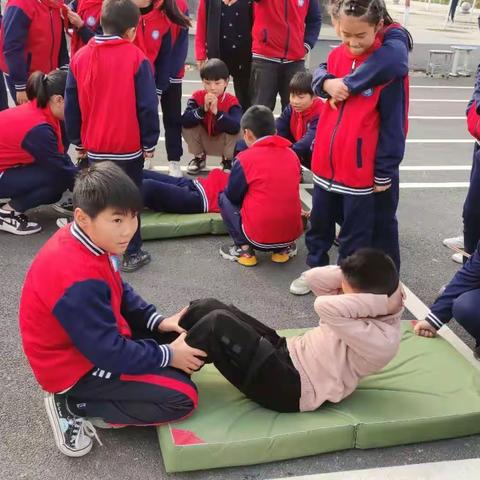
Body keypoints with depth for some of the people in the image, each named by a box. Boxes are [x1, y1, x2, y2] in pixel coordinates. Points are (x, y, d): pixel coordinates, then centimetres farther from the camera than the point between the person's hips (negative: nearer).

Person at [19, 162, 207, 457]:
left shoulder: (84, 242, -6)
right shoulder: (79, 279, -35)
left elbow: (121, 293, 10)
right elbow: (110, 352, -28)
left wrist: (158, 322, -2)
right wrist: (168, 355, -17)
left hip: (99, 339, 9)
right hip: (78, 367, -9)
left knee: (186, 338, 11)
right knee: (182, 397, -12)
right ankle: (73, 405, -5)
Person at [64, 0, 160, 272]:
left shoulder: (80, 57, 1)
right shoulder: (136, 58, -11)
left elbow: (71, 105, 6)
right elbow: (147, 105, -11)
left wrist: (78, 140, 17)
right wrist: (149, 142, -1)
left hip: (94, 146, 4)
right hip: (129, 146, -3)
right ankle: (132, 254, 13)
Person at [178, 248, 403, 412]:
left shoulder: (381, 342, -22)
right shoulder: (363, 312, 3)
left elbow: (326, 307, -33)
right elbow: (314, 278, -1)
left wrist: (382, 301, -26)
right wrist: (349, 275, -12)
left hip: (290, 388, -9)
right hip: (288, 351, 9)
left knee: (217, 324, -22)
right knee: (208, 307, -5)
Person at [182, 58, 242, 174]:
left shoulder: (232, 101, -20)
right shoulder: (197, 97, -13)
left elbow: (235, 127, -37)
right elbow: (185, 121, -27)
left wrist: (216, 111, -42)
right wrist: (203, 109, -38)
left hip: (223, 143, -2)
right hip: (203, 141, 2)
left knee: (235, 130, -31)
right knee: (187, 126, -23)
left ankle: (228, 161, -1)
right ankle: (199, 157, 3)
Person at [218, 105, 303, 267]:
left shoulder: (245, 158, -8)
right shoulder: (292, 155, 6)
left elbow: (233, 196, 2)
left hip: (258, 236, -5)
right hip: (292, 233, 5)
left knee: (224, 198, 15)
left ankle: (244, 249, 6)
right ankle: (283, 248, 18)